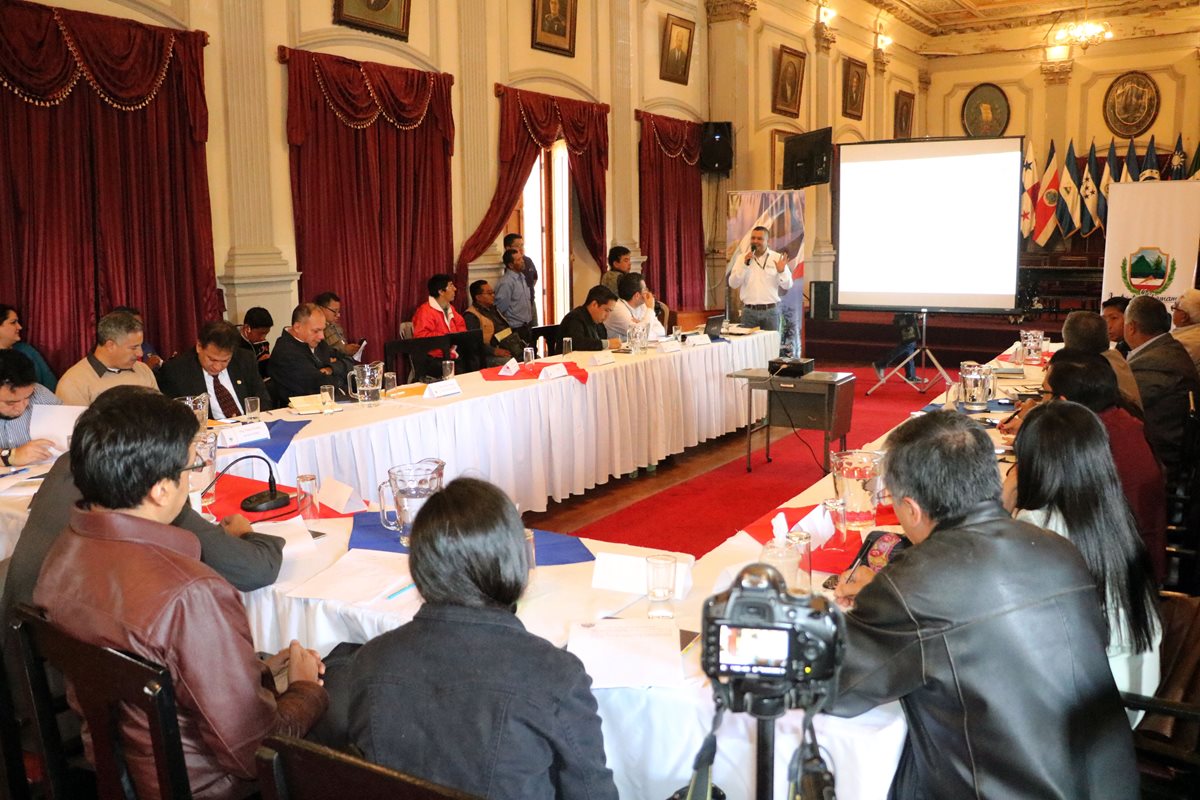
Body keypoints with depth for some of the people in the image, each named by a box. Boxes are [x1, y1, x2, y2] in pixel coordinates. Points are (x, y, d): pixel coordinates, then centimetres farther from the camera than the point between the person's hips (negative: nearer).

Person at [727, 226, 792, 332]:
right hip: (749, 311, 1)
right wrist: (745, 264, -12)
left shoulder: (778, 258, 2)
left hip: (770, 311, -1)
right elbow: (733, 284, -3)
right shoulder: (742, 258, 5)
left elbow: (787, 285, 2)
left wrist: (781, 272, -18)